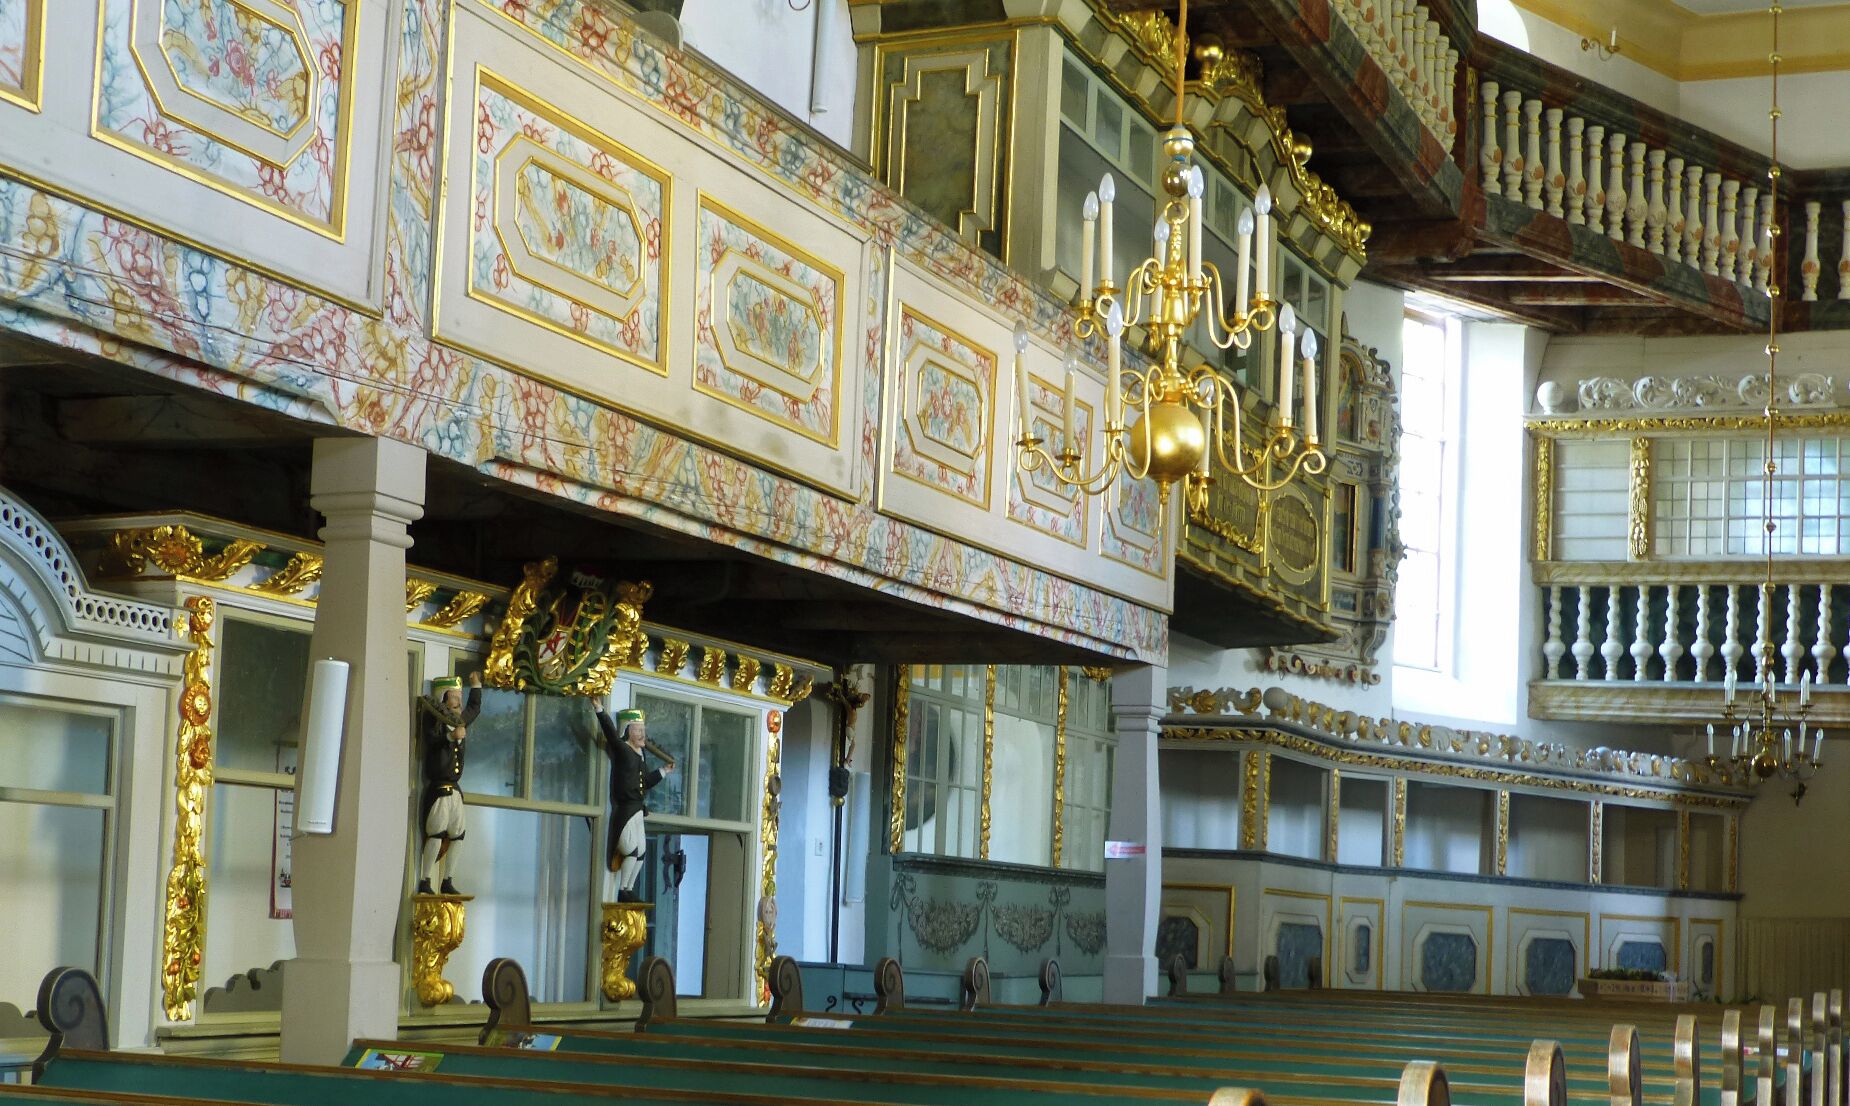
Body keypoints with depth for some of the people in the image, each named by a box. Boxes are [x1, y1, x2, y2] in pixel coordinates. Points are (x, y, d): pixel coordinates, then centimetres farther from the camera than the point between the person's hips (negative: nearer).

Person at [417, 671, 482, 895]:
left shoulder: (458, 721, 16)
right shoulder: (433, 719, -5)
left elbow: (474, 707, 35)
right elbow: (432, 740, -23)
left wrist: (476, 684, 37)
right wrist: (450, 737, -37)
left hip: (454, 789, 8)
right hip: (437, 788, -8)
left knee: (455, 835, 9)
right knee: (436, 834, -16)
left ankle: (447, 883, 16)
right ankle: (424, 883, -15)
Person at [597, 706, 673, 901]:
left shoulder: (639, 755, 15)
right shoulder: (621, 749, -7)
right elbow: (610, 731, -24)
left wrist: (664, 770, 29)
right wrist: (599, 709, -35)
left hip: (637, 811, 9)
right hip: (624, 810, -9)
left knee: (640, 852, 9)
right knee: (632, 850, -12)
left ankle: (629, 891, 17)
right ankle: (623, 891, -3)